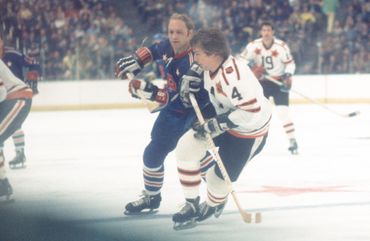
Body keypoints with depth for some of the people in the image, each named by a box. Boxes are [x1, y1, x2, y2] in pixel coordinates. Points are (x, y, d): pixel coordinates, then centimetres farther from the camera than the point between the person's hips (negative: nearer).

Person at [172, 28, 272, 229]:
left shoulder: (233, 75, -36)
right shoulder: (210, 65, -8)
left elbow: (250, 112, -38)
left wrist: (217, 124, -33)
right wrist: (191, 81, 0)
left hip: (248, 132, -9)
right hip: (224, 119, 9)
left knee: (218, 175, -3)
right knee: (186, 147, -4)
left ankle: (213, 205, 34)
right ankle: (192, 206, 7)